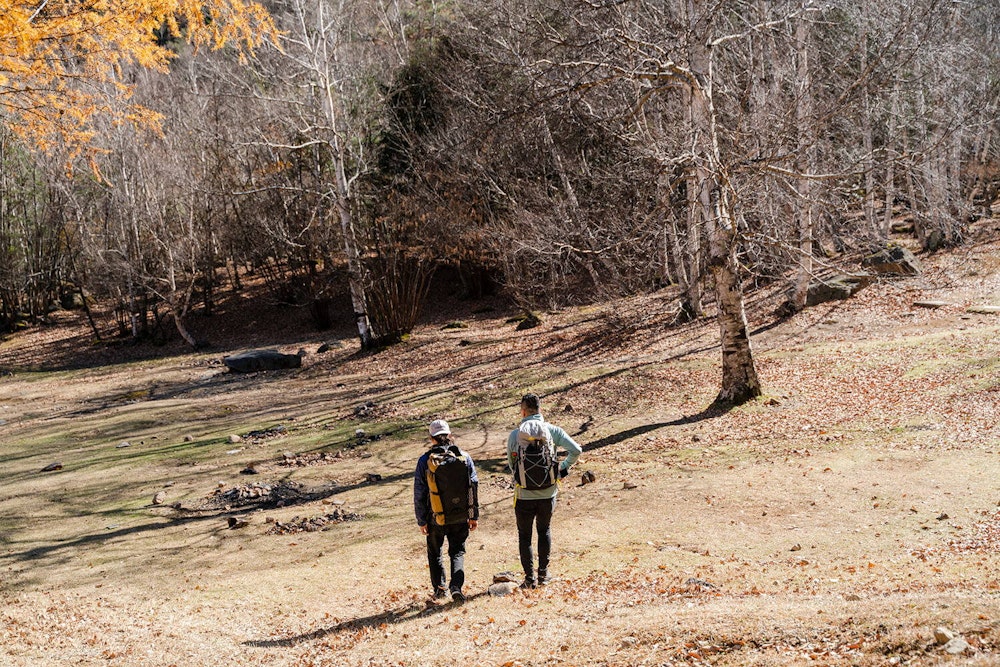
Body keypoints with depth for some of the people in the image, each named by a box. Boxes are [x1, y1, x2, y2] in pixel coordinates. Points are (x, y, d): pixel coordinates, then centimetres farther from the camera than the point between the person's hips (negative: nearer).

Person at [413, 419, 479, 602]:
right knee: (457, 552, 12)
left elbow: (419, 494, -6)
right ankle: (456, 587, -6)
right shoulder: (464, 457, -5)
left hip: (436, 518, -1)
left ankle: (440, 588, 18)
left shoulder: (425, 461, -10)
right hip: (461, 517, 1)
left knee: (435, 553, 19)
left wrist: (421, 520, 3)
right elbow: (474, 487, 0)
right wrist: (474, 516, 9)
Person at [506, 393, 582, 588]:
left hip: (524, 495, -2)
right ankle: (543, 574, 24)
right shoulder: (552, 430, -5)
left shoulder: (515, 435, -7)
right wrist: (564, 468, 8)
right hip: (548, 493, 2)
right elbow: (576, 450, -9)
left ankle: (530, 578, 10)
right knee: (544, 530, 22)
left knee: (524, 535, 12)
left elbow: (511, 464, 3)